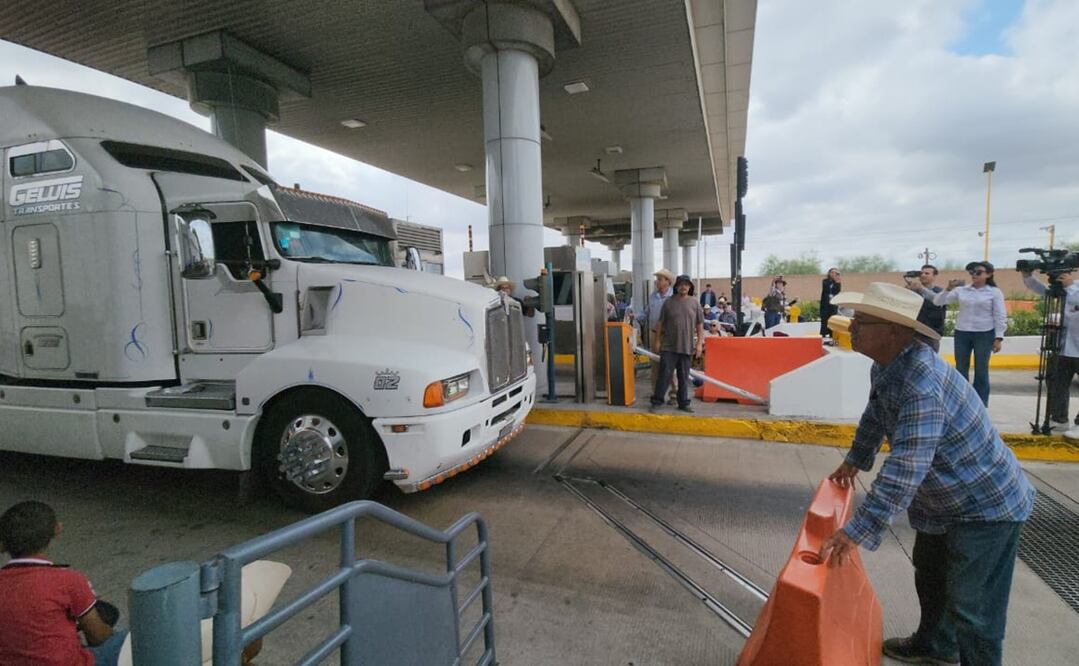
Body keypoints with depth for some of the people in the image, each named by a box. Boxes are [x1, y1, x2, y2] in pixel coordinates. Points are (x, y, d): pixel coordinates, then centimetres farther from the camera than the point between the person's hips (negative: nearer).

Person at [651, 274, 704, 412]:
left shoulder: (695, 303, 4)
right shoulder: (669, 302, 1)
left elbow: (700, 325, 6)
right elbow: (660, 323, 5)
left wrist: (699, 343, 0)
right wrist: (657, 340, 2)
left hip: (687, 347, 2)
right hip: (669, 347, -2)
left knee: (684, 377, 11)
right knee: (664, 374, -3)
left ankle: (683, 403, 22)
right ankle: (656, 401, 7)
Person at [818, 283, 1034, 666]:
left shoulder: (921, 386, -38)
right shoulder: (887, 367, -7)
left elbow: (903, 471, -42)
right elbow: (875, 417, 12)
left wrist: (854, 533, -42)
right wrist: (855, 461, 19)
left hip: (985, 506, -10)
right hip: (942, 501, 10)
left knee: (972, 606, 0)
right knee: (930, 575, 26)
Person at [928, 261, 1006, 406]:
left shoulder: (994, 292, 0)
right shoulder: (961, 290, 5)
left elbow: (1000, 316, -1)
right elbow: (937, 302, 1)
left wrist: (998, 338, -7)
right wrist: (948, 289, -14)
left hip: (984, 334, -2)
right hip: (962, 333, 2)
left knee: (981, 371, 3)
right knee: (961, 369, 7)